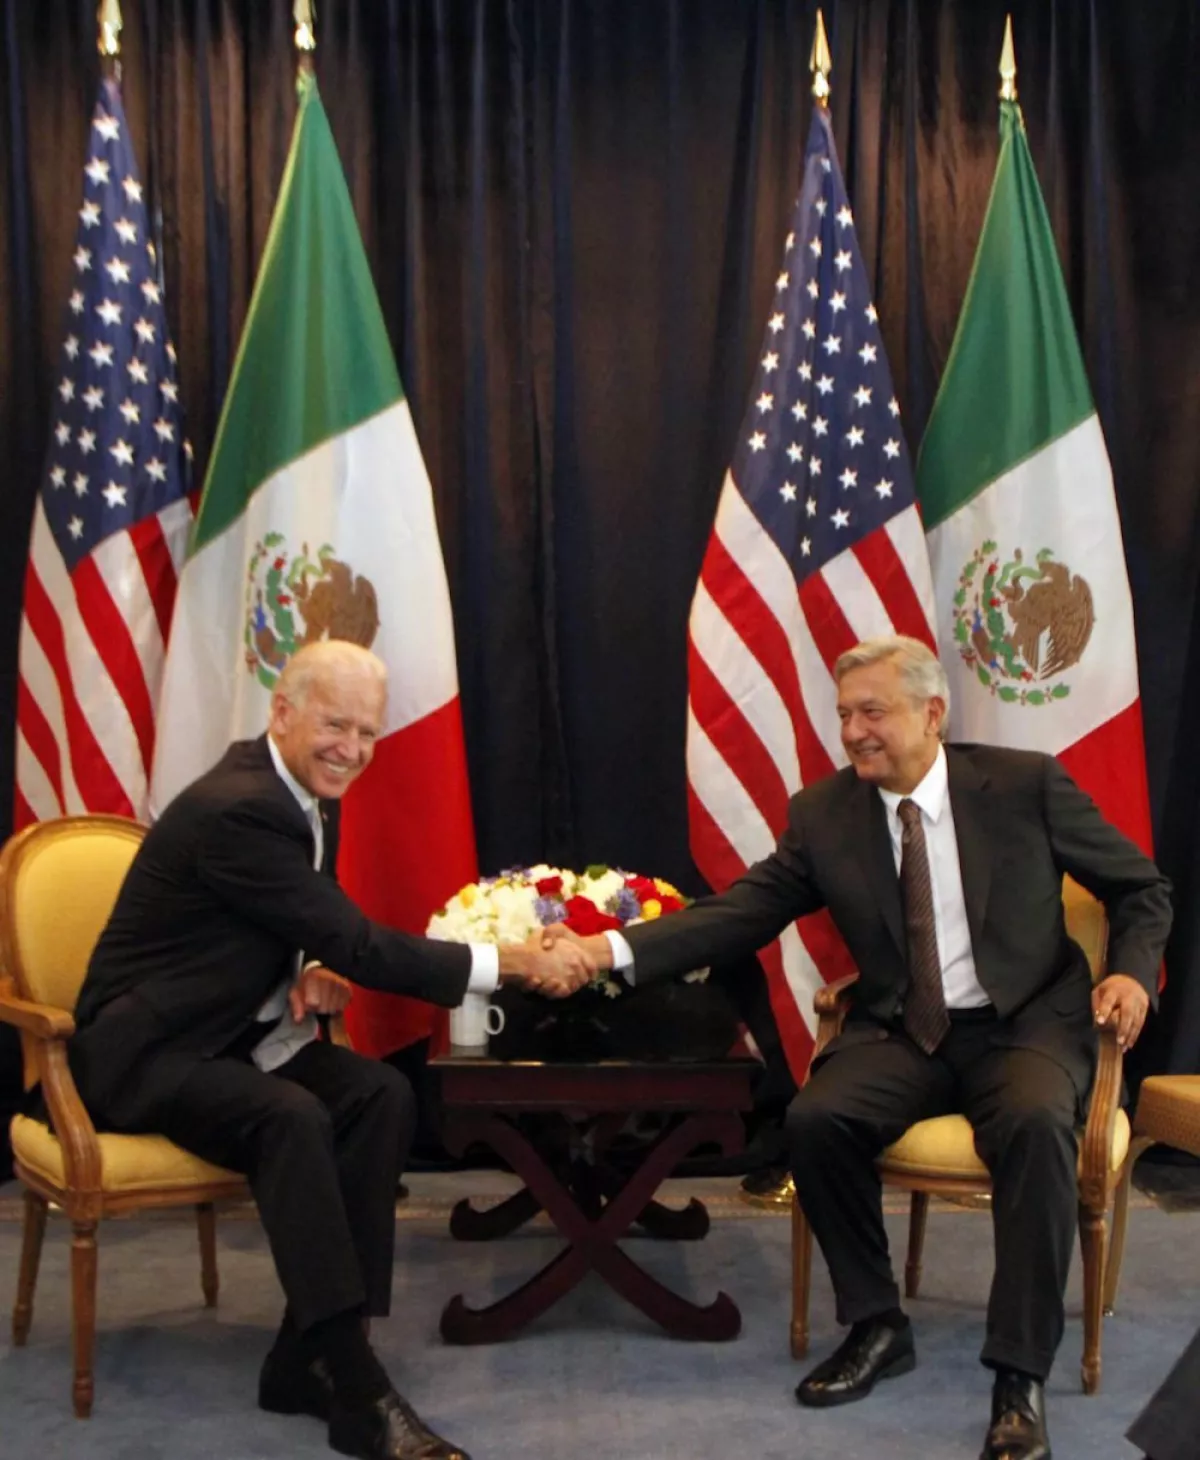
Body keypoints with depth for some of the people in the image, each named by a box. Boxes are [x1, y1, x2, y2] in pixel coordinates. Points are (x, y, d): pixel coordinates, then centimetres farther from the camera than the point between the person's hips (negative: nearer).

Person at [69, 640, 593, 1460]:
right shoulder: (236, 809, -24)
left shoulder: (309, 798, 5)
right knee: (293, 1118, -34)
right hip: (148, 1049, -8)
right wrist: (515, 962, -23)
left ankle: (306, 1357, -13)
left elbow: (325, 932, 19)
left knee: (383, 1094, -16)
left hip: (234, 1035, 9)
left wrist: (311, 974, -6)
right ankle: (358, 1391, -30)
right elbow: (360, 946, -25)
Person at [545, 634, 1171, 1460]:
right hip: (903, 1033, 3)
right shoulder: (824, 814, 2)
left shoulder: (1025, 784, -4)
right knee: (815, 1119, -25)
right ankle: (876, 1326, -2)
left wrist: (1132, 970, -13)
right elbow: (742, 912, -4)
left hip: (1027, 1025, -2)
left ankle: (1020, 1376, -21)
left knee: (1036, 1123, -34)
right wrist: (615, 949, -18)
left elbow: (1142, 890, 6)